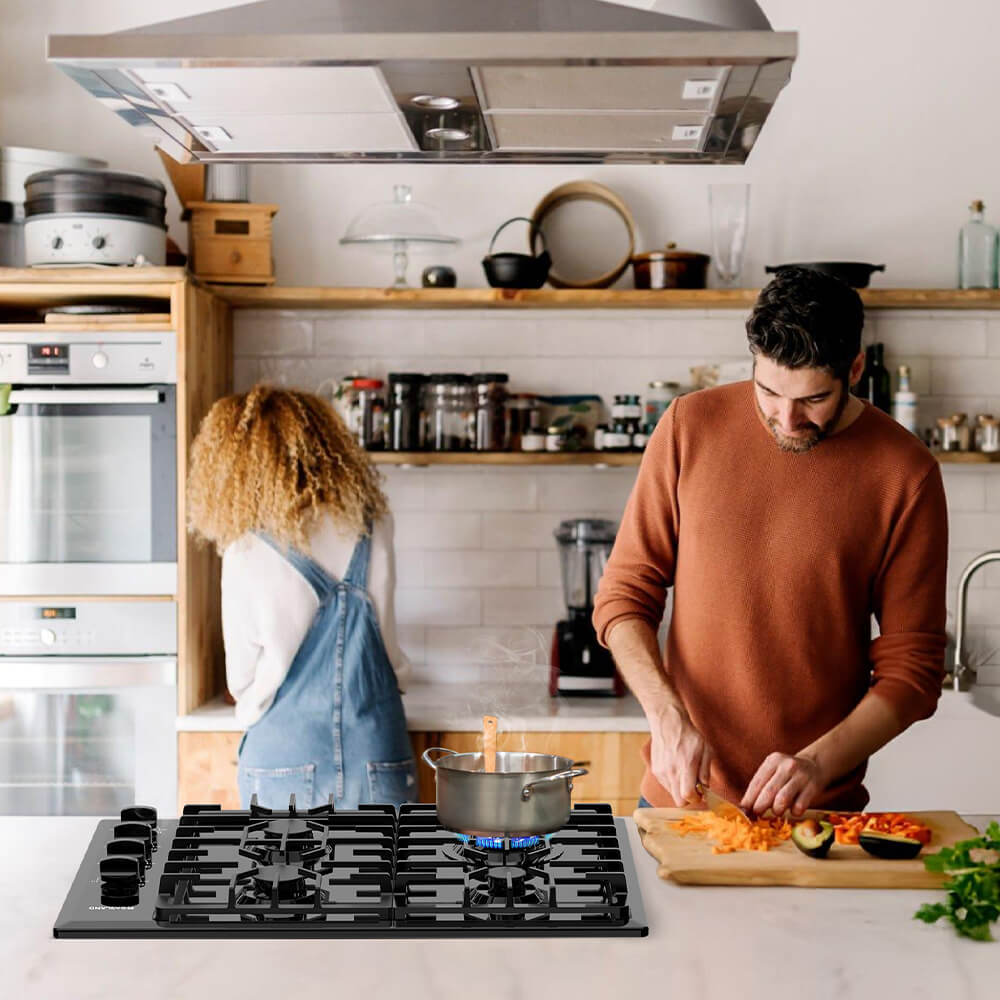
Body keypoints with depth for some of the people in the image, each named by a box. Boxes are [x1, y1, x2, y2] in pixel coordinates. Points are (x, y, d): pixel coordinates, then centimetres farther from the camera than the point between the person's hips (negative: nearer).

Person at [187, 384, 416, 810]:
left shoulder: (248, 554, -10)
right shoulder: (374, 530, -2)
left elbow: (241, 677, 0)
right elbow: (390, 651, 7)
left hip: (285, 763, -2)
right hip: (378, 759, 2)